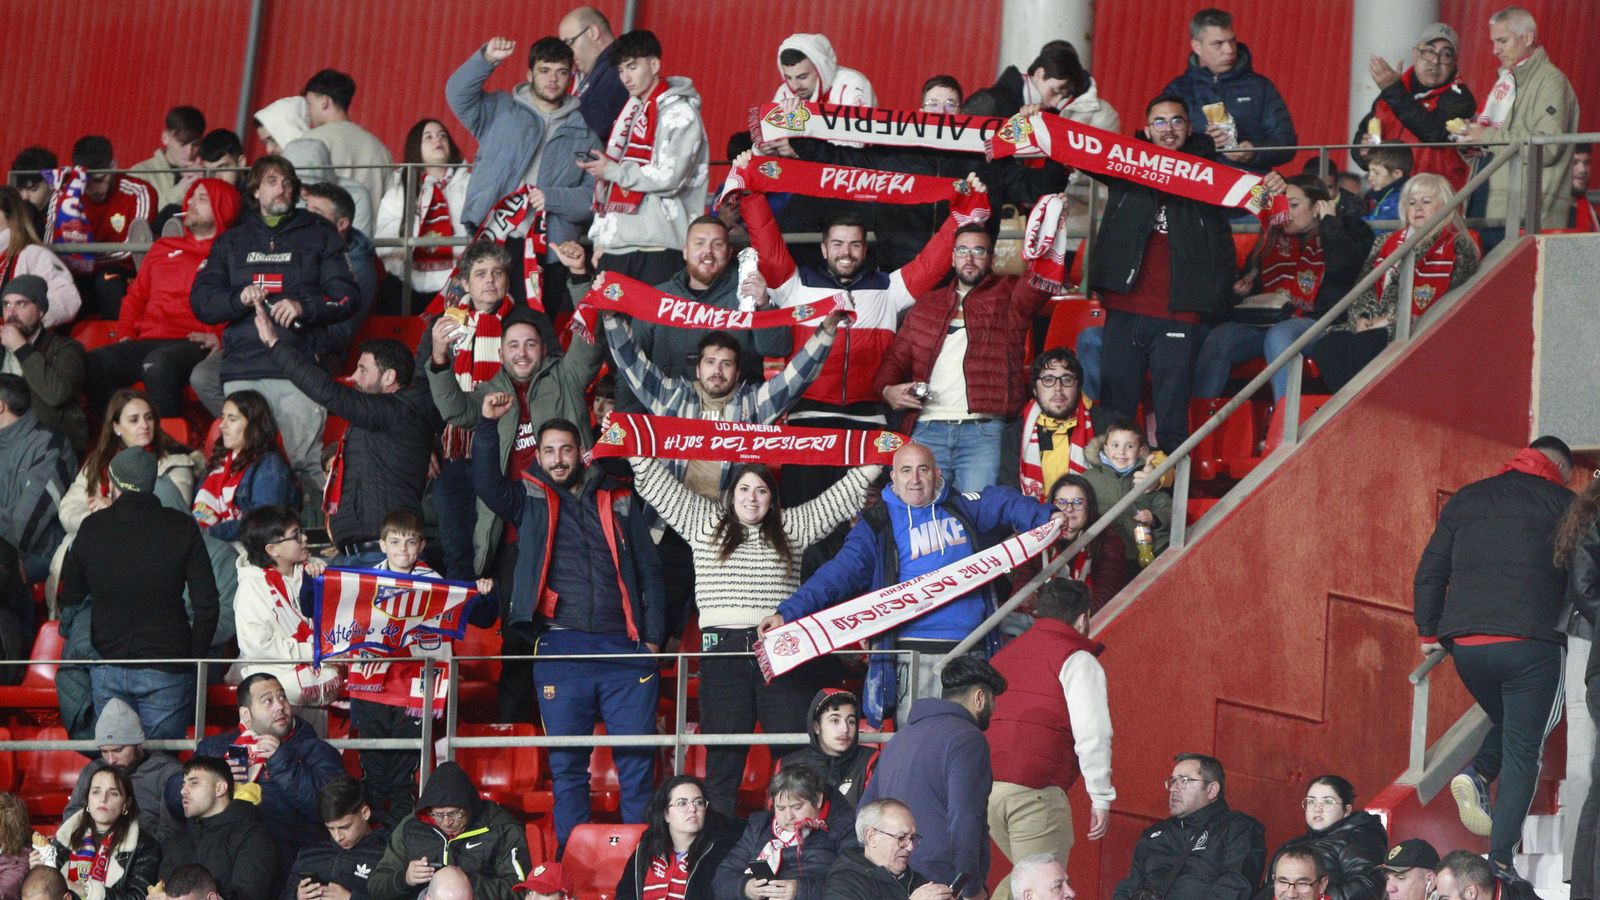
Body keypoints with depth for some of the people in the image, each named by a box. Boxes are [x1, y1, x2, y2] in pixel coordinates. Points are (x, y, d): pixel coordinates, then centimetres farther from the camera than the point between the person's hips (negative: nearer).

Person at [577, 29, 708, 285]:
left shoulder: (679, 115, -2)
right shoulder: (630, 113, 21)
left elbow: (669, 178, -14)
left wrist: (614, 170, -8)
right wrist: (601, 239, 15)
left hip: (658, 247, -7)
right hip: (616, 245, 7)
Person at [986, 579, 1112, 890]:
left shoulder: (1004, 656, 23)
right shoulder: (1077, 661, 1)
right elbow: (1092, 735, -8)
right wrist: (1101, 799, -2)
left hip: (986, 788, 7)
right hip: (1035, 791, -7)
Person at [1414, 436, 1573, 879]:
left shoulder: (1464, 500, 18)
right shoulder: (1561, 502, 6)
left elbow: (1429, 572, 15)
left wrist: (1429, 634, 19)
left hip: (1466, 644, 4)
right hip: (1532, 643, -4)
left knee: (1507, 725, 26)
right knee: (1522, 751, 0)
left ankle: (1475, 775, -3)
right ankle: (1500, 863, -9)